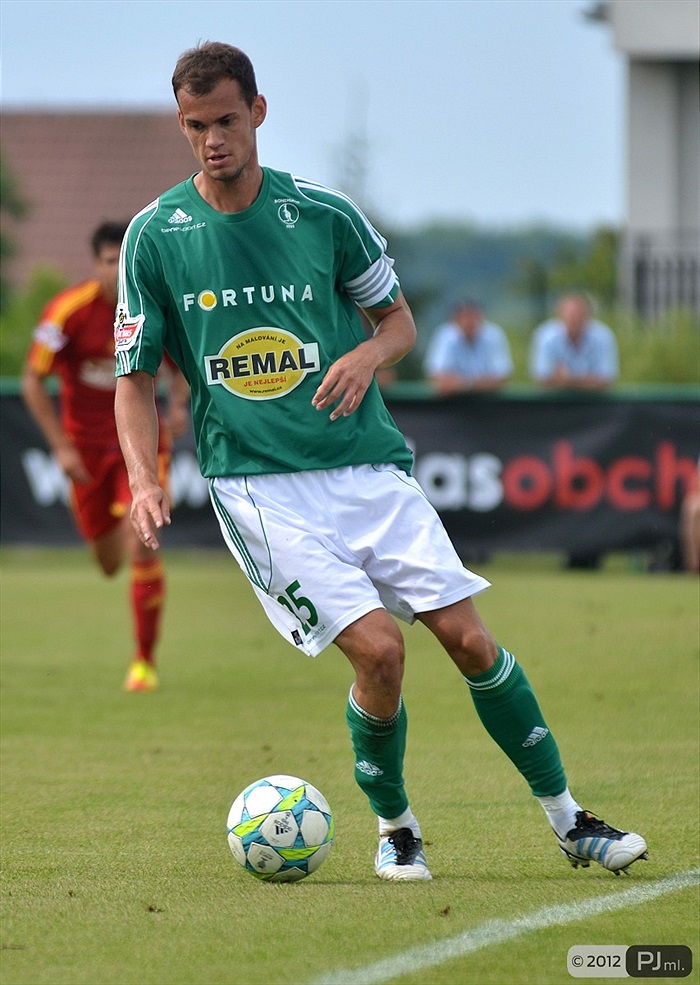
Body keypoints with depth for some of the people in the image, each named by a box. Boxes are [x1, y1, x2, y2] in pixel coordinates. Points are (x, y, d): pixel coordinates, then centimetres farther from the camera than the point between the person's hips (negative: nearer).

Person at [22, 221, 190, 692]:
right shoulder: (69, 311, -16)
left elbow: (181, 365, 9)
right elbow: (33, 381, -9)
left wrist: (179, 404, -12)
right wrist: (61, 447, -14)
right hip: (86, 445, 0)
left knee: (141, 545, -19)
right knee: (109, 563, 10)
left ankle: (145, 661, -8)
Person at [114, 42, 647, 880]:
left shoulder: (323, 213, 2)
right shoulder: (155, 235, 0)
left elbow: (398, 318, 14)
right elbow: (136, 377, 5)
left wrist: (367, 355, -9)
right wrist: (144, 480, -10)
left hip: (366, 465, 2)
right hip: (257, 486, -2)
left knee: (466, 636, -4)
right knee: (377, 647, -18)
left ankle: (567, 819, 12)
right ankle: (394, 827, 6)